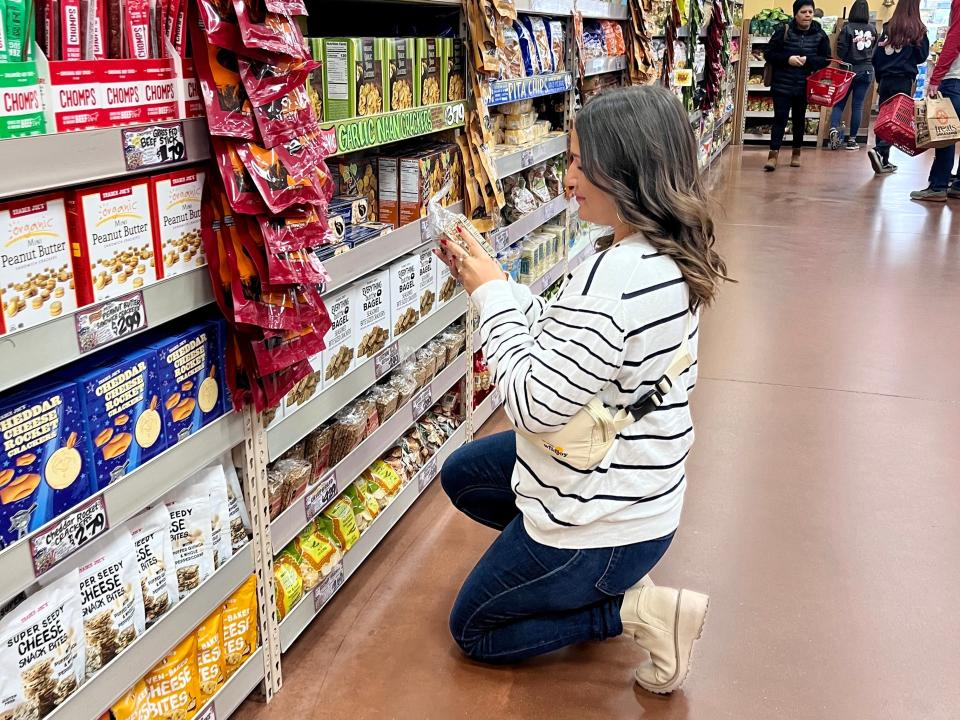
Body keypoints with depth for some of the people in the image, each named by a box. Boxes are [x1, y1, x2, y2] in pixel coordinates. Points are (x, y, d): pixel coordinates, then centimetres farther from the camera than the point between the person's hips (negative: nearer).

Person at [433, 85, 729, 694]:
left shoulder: (619, 276, -34)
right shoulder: (668, 256, -3)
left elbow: (535, 403, -29)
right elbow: (560, 333, 7)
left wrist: (491, 293, -19)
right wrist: (486, 276, -1)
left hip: (601, 512, -9)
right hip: (633, 484, 9)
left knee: (474, 630, 14)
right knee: (461, 475, 27)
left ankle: (635, 610, 3)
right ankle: (604, 576, 20)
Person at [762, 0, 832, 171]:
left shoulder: (820, 34, 0)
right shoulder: (783, 31, -6)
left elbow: (826, 59, 1)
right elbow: (769, 54, -4)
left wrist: (807, 60, -16)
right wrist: (787, 59, -19)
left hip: (804, 86, 2)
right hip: (782, 84, -2)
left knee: (799, 119, 12)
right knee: (780, 118, -6)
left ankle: (796, 153, 24)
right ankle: (773, 154, -6)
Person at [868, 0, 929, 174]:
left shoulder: (888, 28, 7)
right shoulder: (917, 30, -5)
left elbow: (876, 57, 7)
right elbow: (922, 57, -2)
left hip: (885, 80, 4)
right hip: (904, 81, -4)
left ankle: (884, 161, 10)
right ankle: (879, 151, -24)